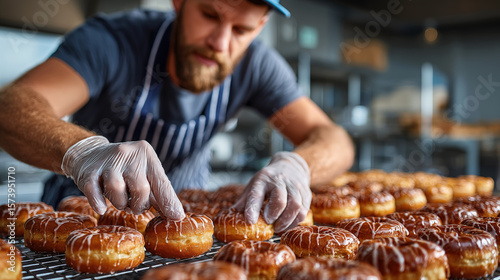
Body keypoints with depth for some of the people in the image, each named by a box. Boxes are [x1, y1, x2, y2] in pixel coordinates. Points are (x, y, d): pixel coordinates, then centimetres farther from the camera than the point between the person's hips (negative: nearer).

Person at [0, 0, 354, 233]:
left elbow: (335, 141, -17)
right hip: (81, 215, -1)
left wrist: (292, 165, -41)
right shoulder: (112, 40, -24)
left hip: (178, 213, 2)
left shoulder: (256, 66, -15)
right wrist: (80, 149, -59)